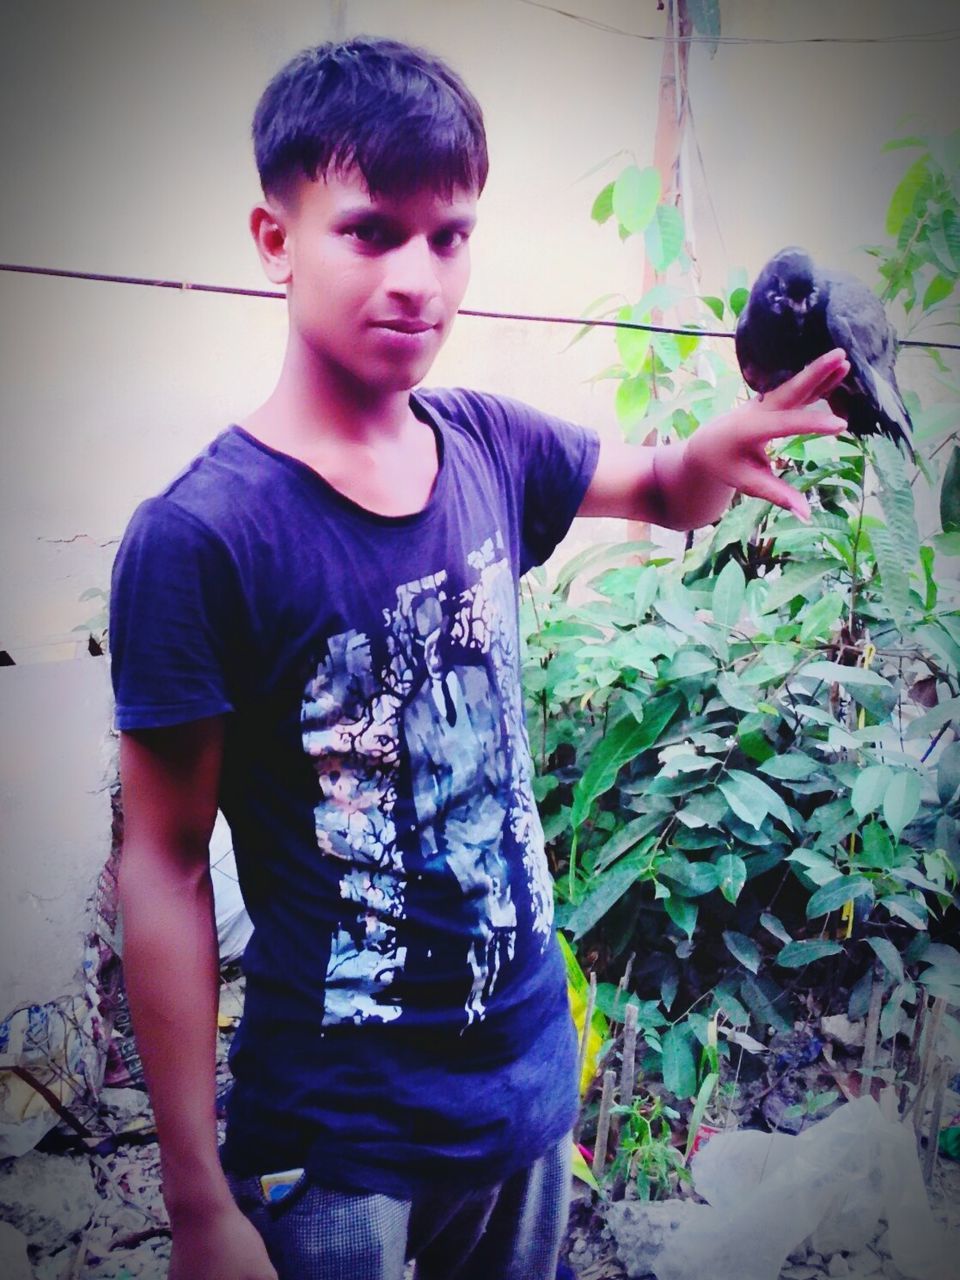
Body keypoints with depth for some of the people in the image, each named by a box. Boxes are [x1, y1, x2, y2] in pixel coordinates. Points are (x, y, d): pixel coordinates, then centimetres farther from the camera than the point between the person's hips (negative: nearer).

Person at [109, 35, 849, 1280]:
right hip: (334, 1137, -5)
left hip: (532, 1070, 6)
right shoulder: (197, 537, -21)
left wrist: (719, 446, -10)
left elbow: (661, 490, 15)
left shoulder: (489, 446, -4)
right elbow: (166, 871, -16)